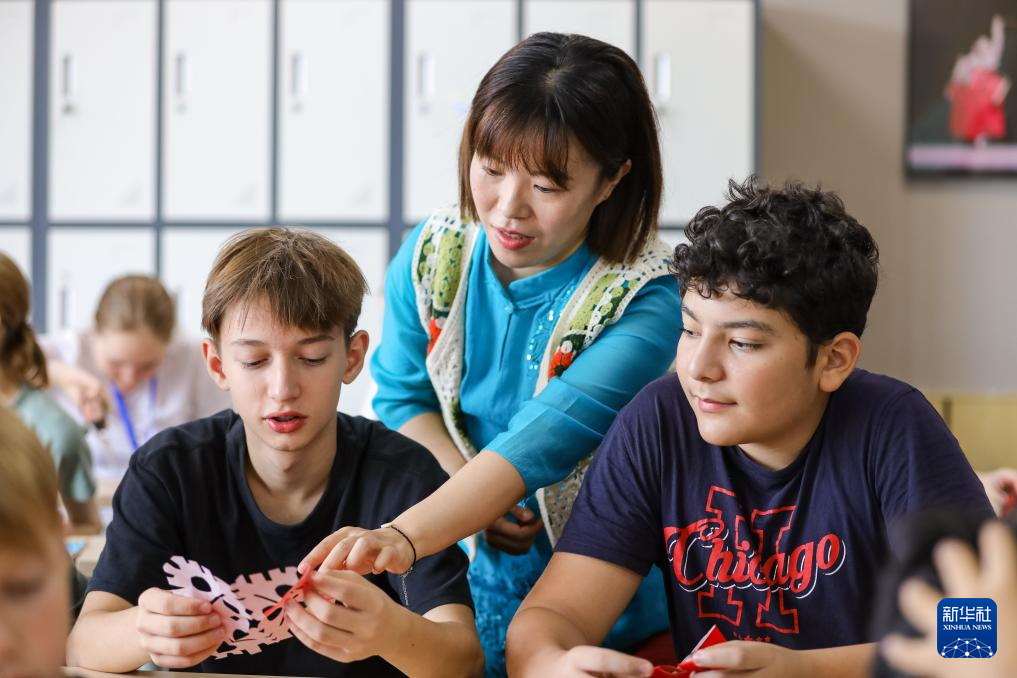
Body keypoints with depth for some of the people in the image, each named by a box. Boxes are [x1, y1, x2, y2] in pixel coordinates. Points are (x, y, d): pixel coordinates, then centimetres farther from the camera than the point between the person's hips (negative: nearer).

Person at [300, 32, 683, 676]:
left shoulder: (643, 301, -18)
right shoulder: (431, 255, -2)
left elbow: (538, 444, -28)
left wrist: (399, 537, -42)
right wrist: (473, 498, -9)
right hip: (465, 575, 3)